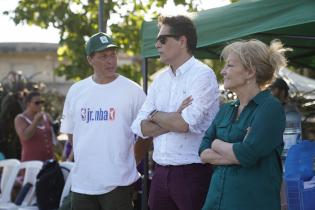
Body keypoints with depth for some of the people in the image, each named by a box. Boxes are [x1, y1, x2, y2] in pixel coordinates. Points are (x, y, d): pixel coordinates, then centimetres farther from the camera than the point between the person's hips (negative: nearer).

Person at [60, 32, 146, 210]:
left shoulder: (132, 90, -4)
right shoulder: (76, 91, 7)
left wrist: (129, 161, 2)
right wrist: (87, 160, 12)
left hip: (118, 182, -4)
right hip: (82, 183, 4)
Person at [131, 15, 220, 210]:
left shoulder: (202, 75, -8)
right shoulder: (160, 80, 12)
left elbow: (185, 124, -19)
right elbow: (140, 127, 5)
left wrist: (155, 115, -1)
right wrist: (174, 120, -11)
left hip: (192, 172, -6)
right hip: (161, 172, 6)